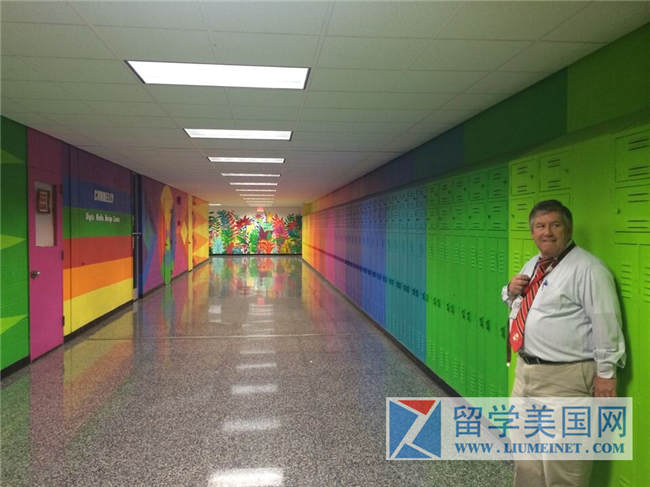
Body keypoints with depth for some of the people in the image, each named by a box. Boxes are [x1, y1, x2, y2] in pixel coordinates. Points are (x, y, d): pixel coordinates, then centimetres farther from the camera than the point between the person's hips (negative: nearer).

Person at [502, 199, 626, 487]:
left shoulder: (587, 268, -13)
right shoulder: (531, 266, 12)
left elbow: (605, 323, -15)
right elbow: (517, 305, 25)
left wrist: (606, 372, -15)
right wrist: (511, 291, 2)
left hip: (564, 379, -8)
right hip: (525, 370, 9)